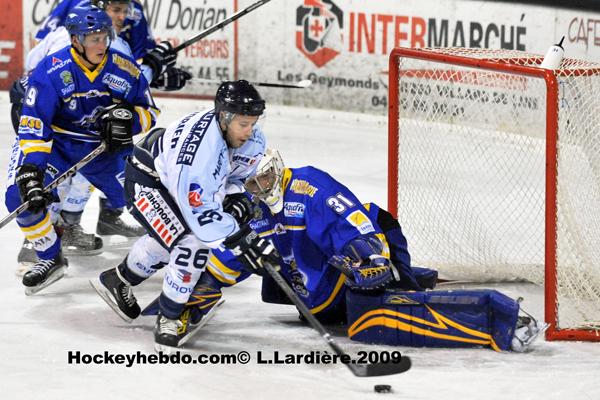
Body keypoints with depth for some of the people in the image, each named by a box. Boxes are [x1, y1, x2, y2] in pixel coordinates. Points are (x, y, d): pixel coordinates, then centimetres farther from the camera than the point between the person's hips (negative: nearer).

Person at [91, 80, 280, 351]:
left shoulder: (252, 140, -17)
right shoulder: (200, 145, -41)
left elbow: (239, 174, 6)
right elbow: (198, 210, -39)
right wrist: (239, 238, -39)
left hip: (172, 182, 9)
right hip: (146, 179, -9)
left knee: (166, 240, 28)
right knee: (192, 244, -23)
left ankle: (116, 281, 52)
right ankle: (168, 319, -8)